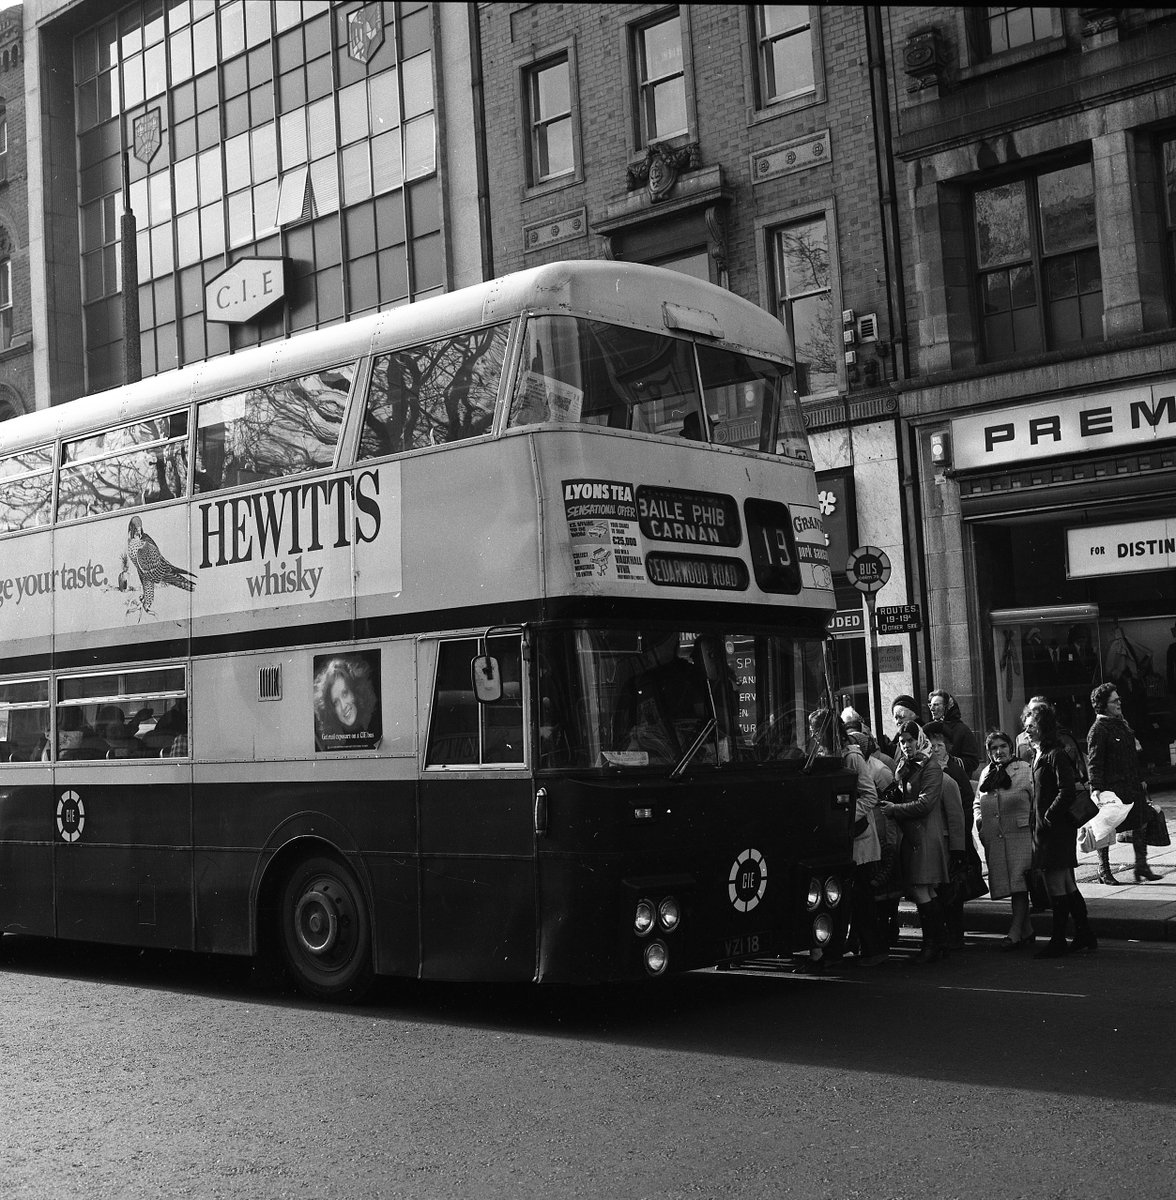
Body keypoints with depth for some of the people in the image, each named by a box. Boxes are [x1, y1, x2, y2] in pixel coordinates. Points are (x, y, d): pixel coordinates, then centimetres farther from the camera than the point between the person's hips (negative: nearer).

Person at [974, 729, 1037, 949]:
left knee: (1018, 883, -11)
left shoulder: (1025, 770, 1)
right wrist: (979, 819, 7)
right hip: (994, 839, 5)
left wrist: (1031, 824, -12)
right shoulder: (986, 774, 15)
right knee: (1006, 884, 8)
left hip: (1019, 835, -5)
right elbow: (977, 802, 25)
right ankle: (1027, 930, 19)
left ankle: (1015, 932, -10)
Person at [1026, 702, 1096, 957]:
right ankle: (1084, 936, 20)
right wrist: (1038, 823, 13)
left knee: (1056, 886, -5)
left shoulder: (1056, 755, -14)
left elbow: (1067, 792, -21)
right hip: (1044, 829, 10)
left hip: (1056, 829, -10)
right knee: (1067, 885, 13)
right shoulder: (1040, 756, 15)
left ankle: (1058, 942, 1)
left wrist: (1049, 816, -17)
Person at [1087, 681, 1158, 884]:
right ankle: (1103, 870, 12)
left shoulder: (1122, 724, 15)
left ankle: (1141, 867, 13)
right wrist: (1096, 788, -24)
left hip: (1132, 786, 8)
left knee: (1140, 824, 6)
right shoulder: (1098, 730, -12)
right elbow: (1093, 762, -17)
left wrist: (1140, 779, 23)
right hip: (1111, 787, -8)